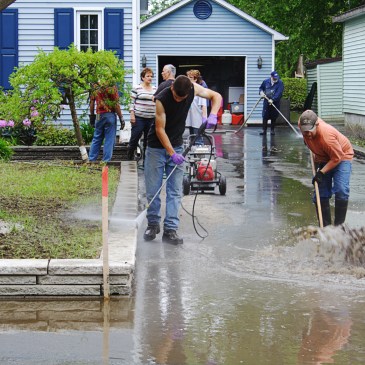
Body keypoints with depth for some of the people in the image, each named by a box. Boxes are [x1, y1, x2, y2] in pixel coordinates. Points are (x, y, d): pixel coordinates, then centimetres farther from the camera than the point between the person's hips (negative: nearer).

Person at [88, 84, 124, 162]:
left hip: (99, 116, 4)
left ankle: (91, 159, 13)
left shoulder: (95, 88, 4)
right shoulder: (112, 88, -10)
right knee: (109, 140, 1)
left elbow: (92, 103, 8)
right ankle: (106, 161, 0)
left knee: (96, 139, 13)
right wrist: (121, 118, -5)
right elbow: (116, 104, -10)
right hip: (110, 115, -4)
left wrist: (92, 116, 18)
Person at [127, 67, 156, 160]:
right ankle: (130, 155, 11)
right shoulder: (137, 89, -2)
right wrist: (132, 115, -10)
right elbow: (132, 102, -2)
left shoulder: (155, 89, 12)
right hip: (139, 118, -4)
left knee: (148, 139, 5)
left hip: (151, 118, 4)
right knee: (135, 136, -4)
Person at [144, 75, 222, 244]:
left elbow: (216, 96, 0)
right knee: (153, 190, 0)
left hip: (176, 146, 4)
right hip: (157, 146, -3)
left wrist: (213, 115, -19)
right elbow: (160, 129, -20)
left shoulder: (193, 89, -12)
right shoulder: (161, 99, -24)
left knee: (175, 191, -2)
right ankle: (153, 224, 19)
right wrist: (172, 153, -24)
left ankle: (170, 229, -2)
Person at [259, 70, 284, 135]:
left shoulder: (280, 83, -9)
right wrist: (261, 92, -4)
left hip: (275, 103, -2)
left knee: (274, 117, 4)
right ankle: (264, 130, 4)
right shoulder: (265, 82, 3)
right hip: (267, 102, 2)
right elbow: (261, 88, 20)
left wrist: (272, 99, -29)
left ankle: (272, 130, 17)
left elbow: (279, 93, -19)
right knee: (265, 116, -2)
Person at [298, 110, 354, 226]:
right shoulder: (302, 123, -23)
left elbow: (337, 158, -29)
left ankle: (339, 226, -15)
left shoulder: (327, 136, -41)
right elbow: (308, 112, 4)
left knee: (341, 190, -21)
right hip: (323, 158, 7)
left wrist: (321, 172, -29)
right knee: (320, 194, 2)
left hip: (342, 156, -6)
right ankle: (325, 227, 9)